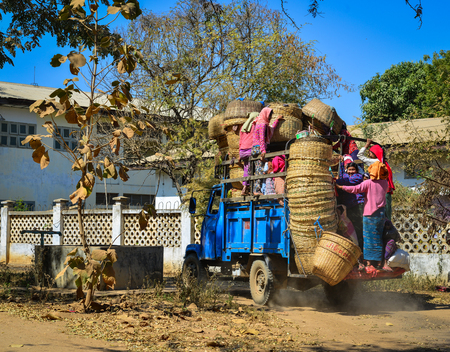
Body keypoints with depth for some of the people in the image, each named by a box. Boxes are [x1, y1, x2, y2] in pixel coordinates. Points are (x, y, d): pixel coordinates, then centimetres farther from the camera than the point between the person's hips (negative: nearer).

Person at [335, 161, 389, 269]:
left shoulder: (369, 183, -11)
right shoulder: (385, 183, 4)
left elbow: (356, 189, -19)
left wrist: (341, 187, -14)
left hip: (369, 214, -4)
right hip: (381, 213, 4)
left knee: (369, 238, 0)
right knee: (378, 237, 11)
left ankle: (369, 262, 0)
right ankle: (377, 261, 15)